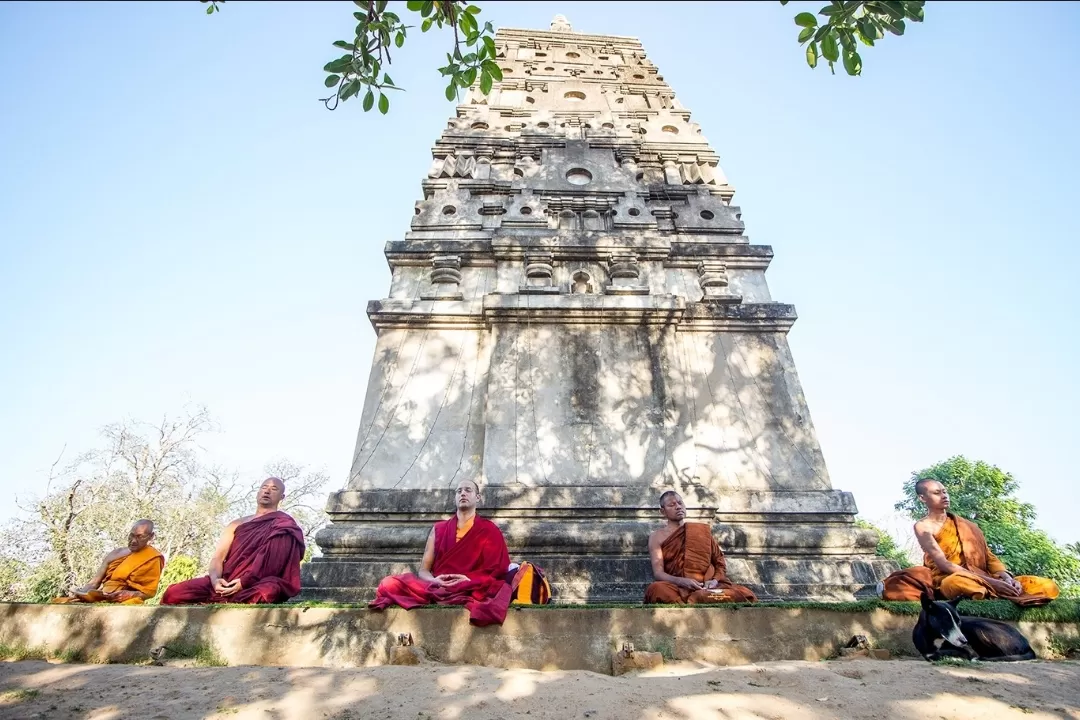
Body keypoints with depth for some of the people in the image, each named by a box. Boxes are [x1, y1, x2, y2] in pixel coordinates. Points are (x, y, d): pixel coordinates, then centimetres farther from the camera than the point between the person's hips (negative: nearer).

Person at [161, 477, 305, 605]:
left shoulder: (285, 524, 6)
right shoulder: (237, 524, 22)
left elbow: (271, 560, -8)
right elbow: (217, 558, 12)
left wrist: (245, 582, -20)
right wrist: (215, 580, -10)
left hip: (260, 584, -5)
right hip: (227, 584, 5)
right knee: (174, 593, -15)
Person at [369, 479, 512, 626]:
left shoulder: (489, 530, 9)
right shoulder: (439, 529, 17)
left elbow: (494, 572, 2)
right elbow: (423, 570, 12)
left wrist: (469, 580, -16)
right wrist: (434, 581, -11)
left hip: (471, 590, -2)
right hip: (435, 587, 3)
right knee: (389, 583, -22)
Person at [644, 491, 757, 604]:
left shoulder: (702, 530, 18)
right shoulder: (657, 536, 8)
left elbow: (720, 561, 19)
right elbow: (658, 573, -3)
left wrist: (715, 580, -3)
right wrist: (682, 581, -22)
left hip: (708, 587, 3)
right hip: (678, 587, -2)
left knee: (745, 594, -27)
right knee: (657, 589, -39)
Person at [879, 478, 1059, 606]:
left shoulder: (966, 525, 20)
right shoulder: (923, 527, -1)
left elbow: (989, 557, 14)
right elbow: (944, 565, -12)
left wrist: (1006, 577, -8)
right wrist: (989, 581, -20)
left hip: (980, 580, 7)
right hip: (948, 580, -7)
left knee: (1048, 586, -8)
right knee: (956, 583, -44)